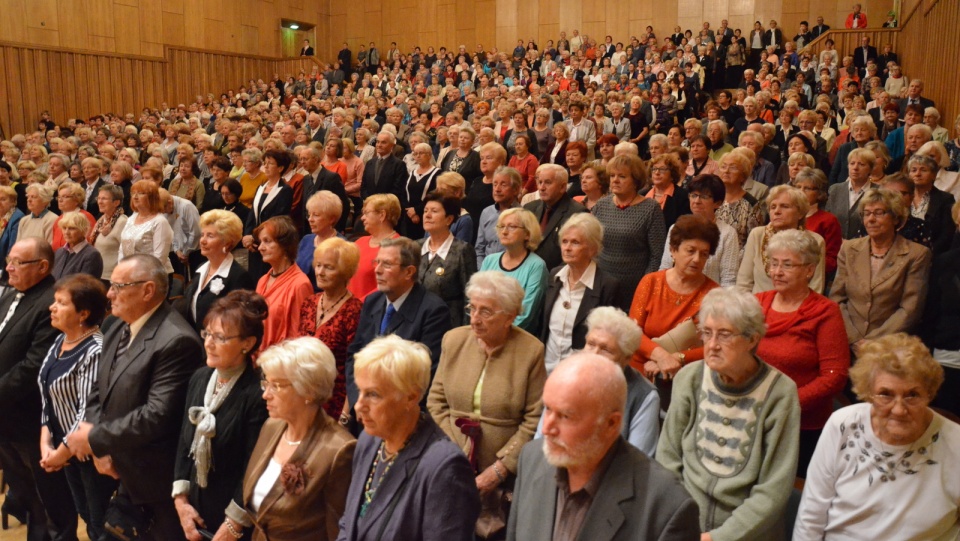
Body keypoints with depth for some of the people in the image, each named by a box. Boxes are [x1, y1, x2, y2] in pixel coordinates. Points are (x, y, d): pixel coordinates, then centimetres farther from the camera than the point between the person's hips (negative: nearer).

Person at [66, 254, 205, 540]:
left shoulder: (176, 341, -23)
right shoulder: (117, 332, 9)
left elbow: (157, 415, -27)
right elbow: (98, 393, 10)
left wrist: (95, 439, -15)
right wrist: (101, 448, -5)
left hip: (156, 484, -8)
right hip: (118, 475, 9)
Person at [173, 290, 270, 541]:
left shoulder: (258, 394, -20)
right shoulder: (199, 378, 1)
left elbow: (254, 467, -18)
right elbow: (184, 443, 6)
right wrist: (181, 500, 0)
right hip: (195, 508, 6)